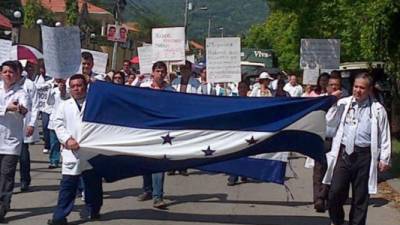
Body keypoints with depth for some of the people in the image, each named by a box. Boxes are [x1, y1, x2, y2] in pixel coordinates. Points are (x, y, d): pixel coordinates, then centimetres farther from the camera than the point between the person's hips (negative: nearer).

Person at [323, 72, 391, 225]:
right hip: (343, 153, 1)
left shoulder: (377, 109, 3)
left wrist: (384, 158, 1)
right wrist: (334, 104, -2)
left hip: (364, 156, -1)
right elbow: (330, 123, 8)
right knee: (335, 192, -3)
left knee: (360, 197, 6)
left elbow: (384, 135, 5)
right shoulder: (343, 103, 8)